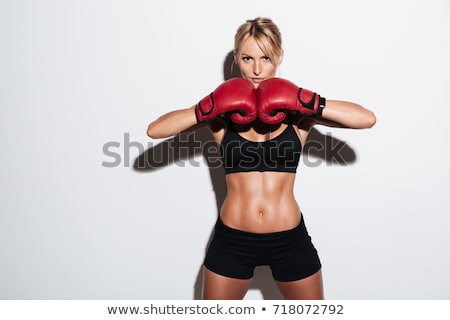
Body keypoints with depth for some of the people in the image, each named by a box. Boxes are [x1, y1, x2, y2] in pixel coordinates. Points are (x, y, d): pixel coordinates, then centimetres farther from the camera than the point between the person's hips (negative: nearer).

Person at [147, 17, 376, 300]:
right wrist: (209, 109, -23)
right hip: (232, 241, 0)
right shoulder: (222, 113, -4)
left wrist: (307, 104, -23)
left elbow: (368, 118, -14)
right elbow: (154, 129, -13)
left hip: (289, 240, 1)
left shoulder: (298, 111, -3)